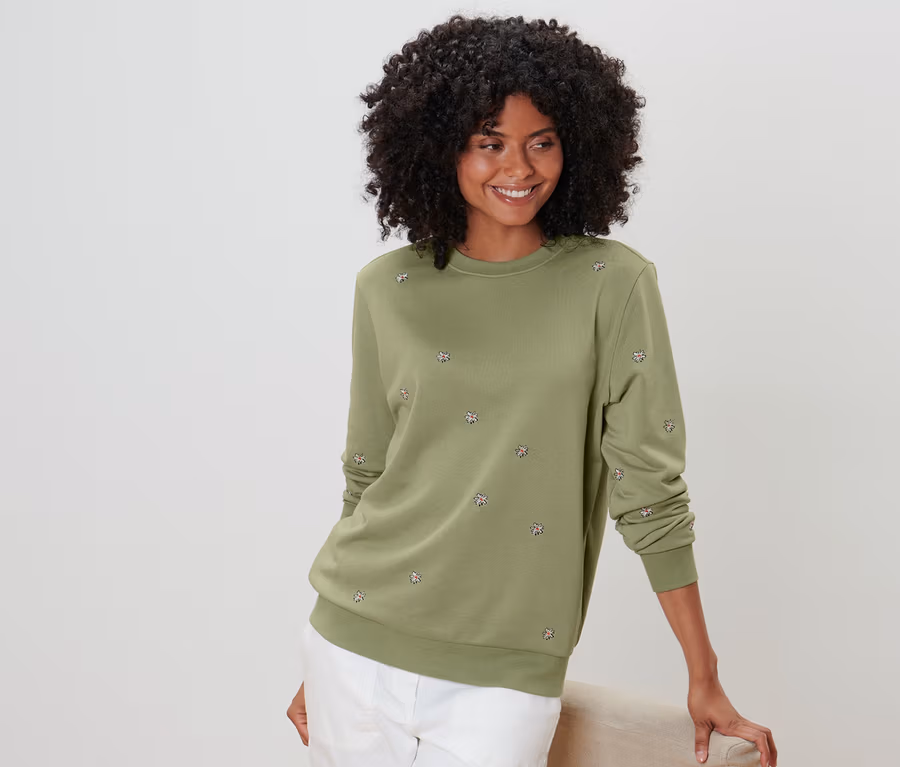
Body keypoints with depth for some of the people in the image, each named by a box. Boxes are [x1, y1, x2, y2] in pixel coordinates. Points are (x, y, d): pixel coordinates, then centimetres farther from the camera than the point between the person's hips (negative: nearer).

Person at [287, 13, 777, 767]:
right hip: (357, 648, 3)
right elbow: (367, 476, 10)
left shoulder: (612, 285, -5)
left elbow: (649, 487, -5)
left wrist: (705, 682, -5)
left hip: (502, 675, -2)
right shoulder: (387, 289, 2)